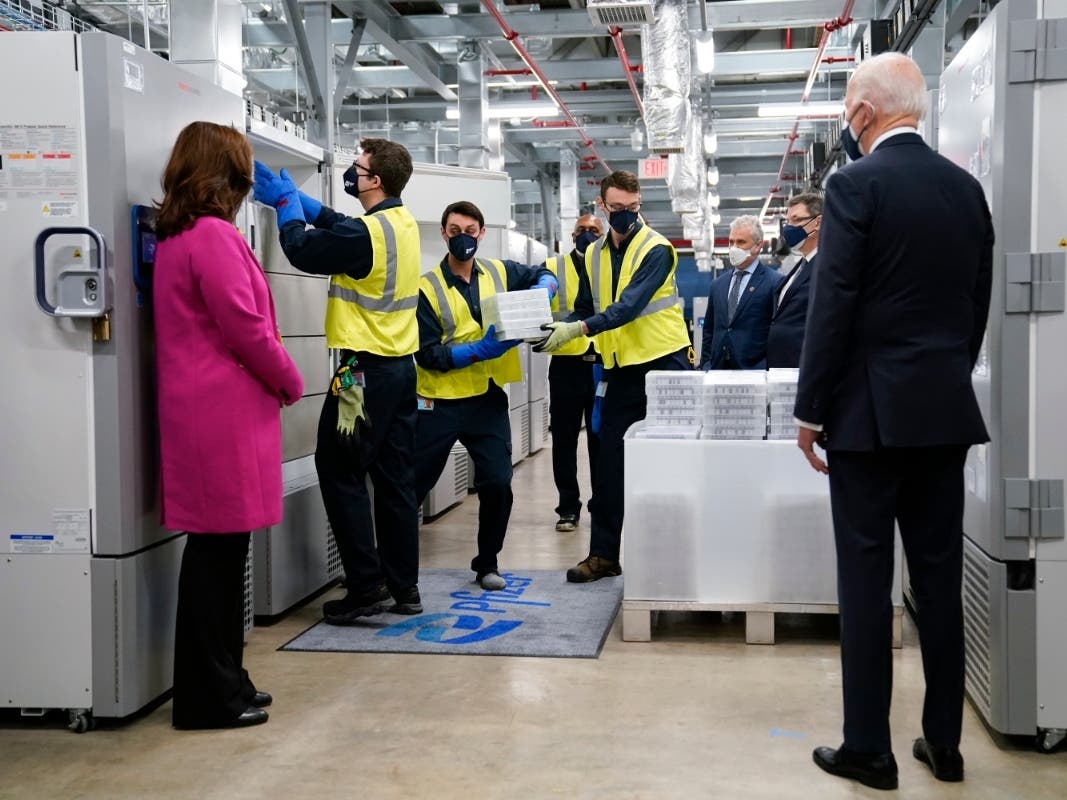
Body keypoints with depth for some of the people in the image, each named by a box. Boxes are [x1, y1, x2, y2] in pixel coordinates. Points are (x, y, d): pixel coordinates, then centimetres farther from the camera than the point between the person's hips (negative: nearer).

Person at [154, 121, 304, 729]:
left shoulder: (176, 237, 17)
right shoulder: (213, 236, -14)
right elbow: (246, 329, -17)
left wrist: (276, 380, 16)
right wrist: (291, 382, -1)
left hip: (203, 412, 10)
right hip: (225, 413, -10)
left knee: (219, 548, 13)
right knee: (218, 548, -4)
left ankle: (222, 681, 22)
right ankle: (210, 696, 5)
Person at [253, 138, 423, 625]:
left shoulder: (367, 233, -19)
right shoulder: (403, 223, 7)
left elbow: (303, 251, -9)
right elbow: (339, 227, 18)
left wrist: (285, 204, 6)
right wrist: (294, 197, 17)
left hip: (366, 369, -8)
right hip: (400, 366, 8)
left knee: (340, 473, 1)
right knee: (395, 478, 11)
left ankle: (367, 587, 0)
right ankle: (404, 587, 17)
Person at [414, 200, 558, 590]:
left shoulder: (499, 272, 4)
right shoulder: (428, 288, -7)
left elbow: (544, 276, 20)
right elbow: (427, 355, -12)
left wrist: (540, 293, -3)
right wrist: (479, 350, -22)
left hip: (488, 400, 3)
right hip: (440, 403, -3)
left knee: (498, 485, 0)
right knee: (413, 487, 4)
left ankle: (487, 563, 20)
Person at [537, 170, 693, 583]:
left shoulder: (656, 249, -11)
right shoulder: (594, 254, 9)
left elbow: (630, 305, -24)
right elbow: (585, 309, 13)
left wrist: (578, 329, -34)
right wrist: (558, 331, -7)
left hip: (664, 363, -5)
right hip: (621, 368, 5)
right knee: (609, 463, 4)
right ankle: (604, 553, 11)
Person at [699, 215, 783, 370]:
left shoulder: (774, 282, -2)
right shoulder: (718, 284, 16)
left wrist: (768, 369, -11)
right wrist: (706, 365, 10)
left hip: (754, 371, -5)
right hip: (718, 370, 5)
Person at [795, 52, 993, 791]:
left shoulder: (857, 184, -10)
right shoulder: (967, 187, 9)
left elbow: (833, 306, -14)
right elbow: (978, 304, 12)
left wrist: (810, 410, -7)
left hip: (872, 409, -6)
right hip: (946, 407, 6)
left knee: (866, 580, 1)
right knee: (940, 577, 11)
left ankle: (869, 748, 9)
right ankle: (944, 741, 20)